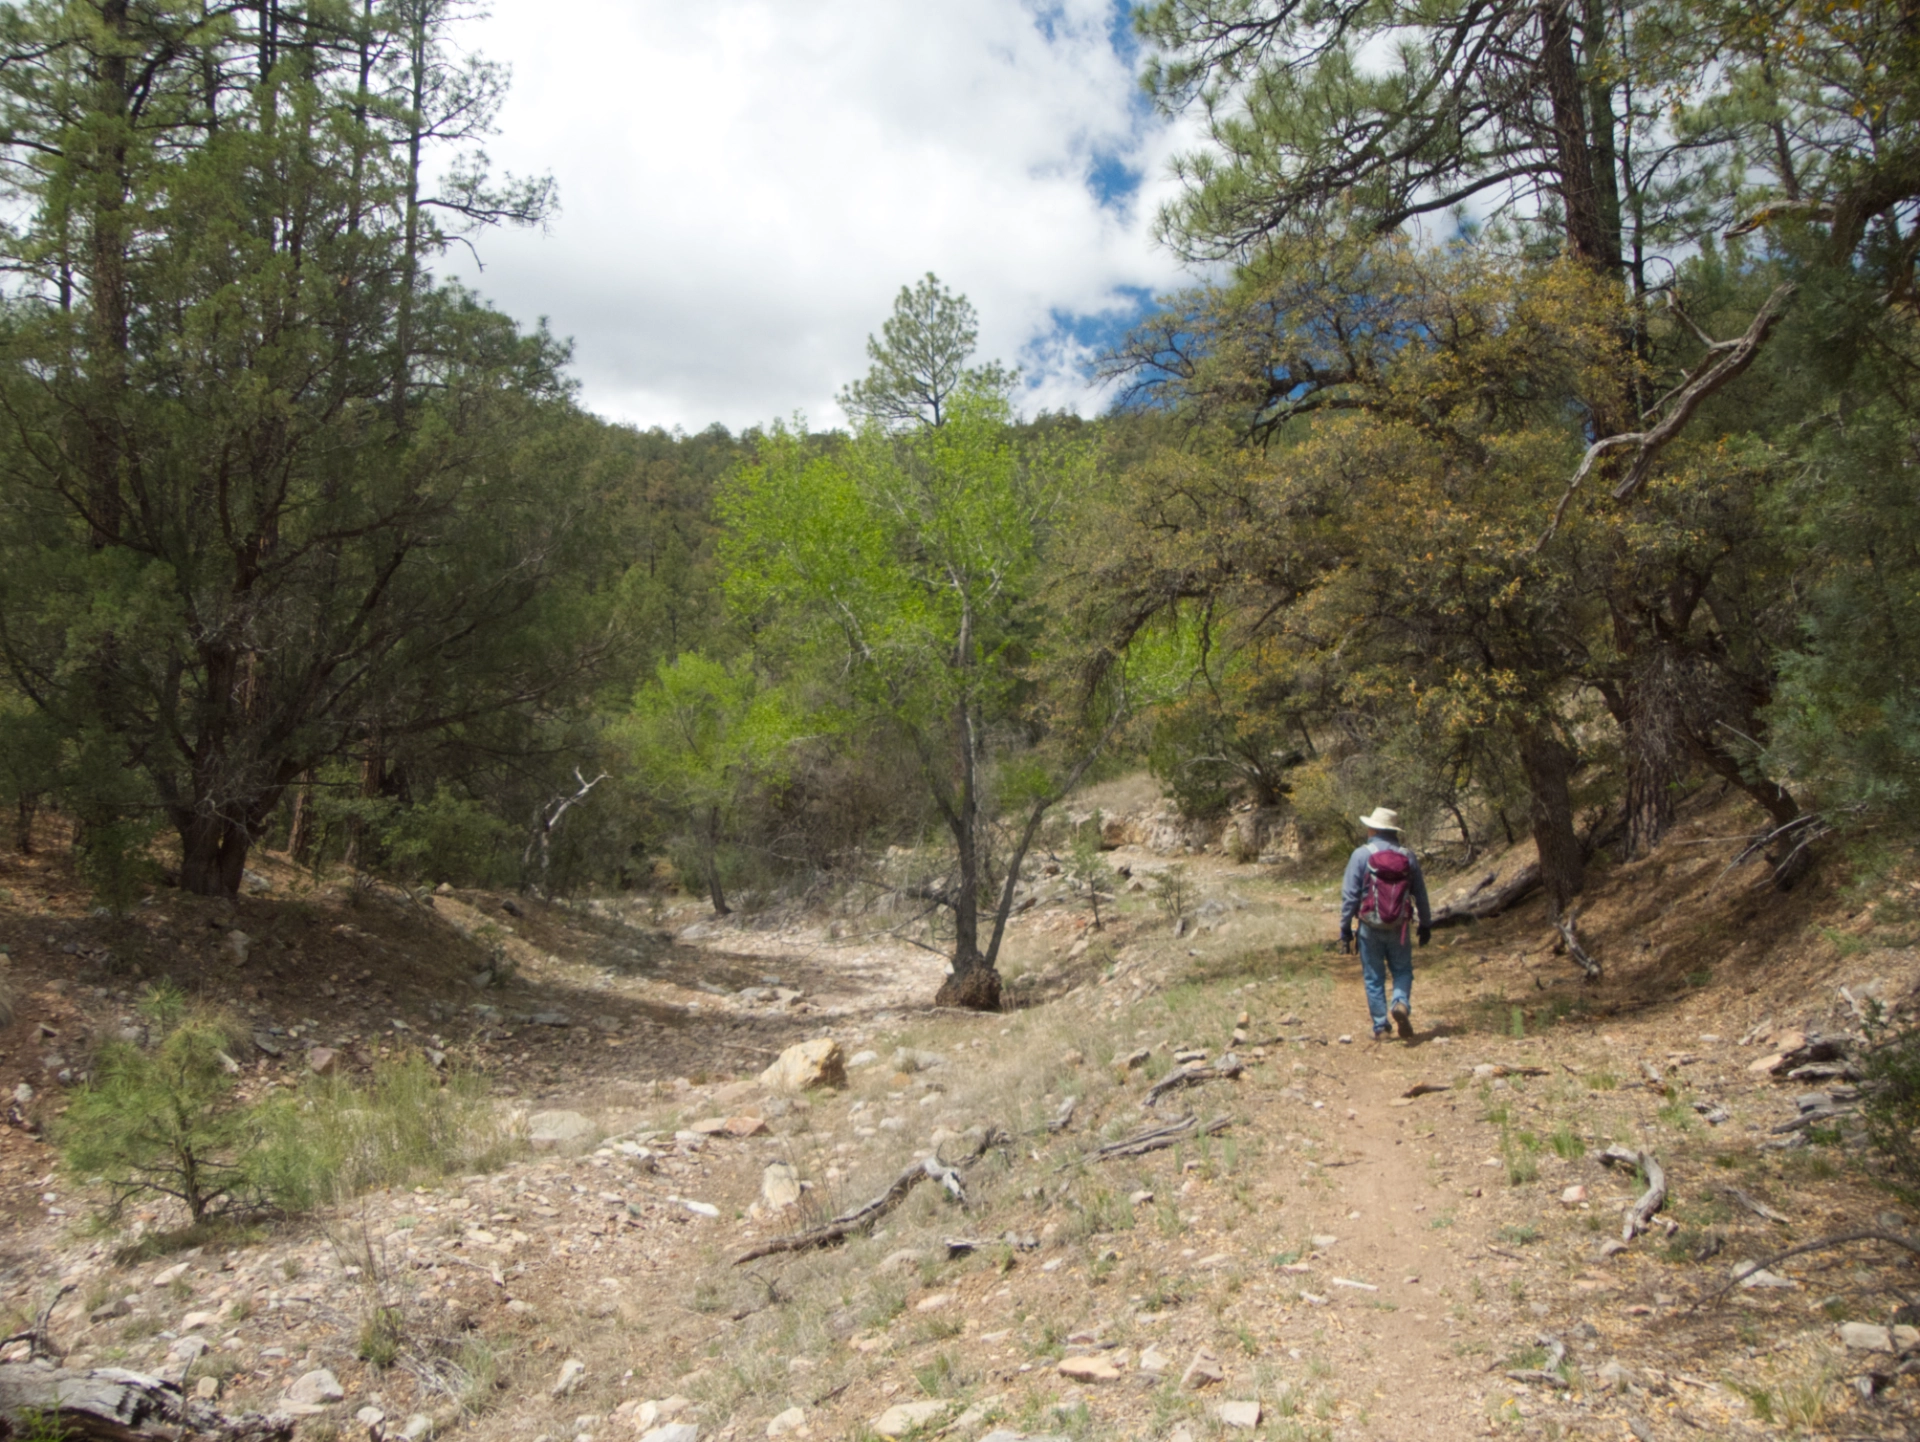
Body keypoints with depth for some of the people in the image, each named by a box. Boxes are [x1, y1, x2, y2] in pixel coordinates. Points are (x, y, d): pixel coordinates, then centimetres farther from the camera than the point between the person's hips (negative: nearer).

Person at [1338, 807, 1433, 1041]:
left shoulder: (1361, 854, -7)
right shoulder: (1408, 856, 1)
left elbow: (1350, 894, -9)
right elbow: (1421, 895, 7)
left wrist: (1345, 928, -3)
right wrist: (1426, 925, 19)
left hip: (1370, 927, -1)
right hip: (1399, 927, 2)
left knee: (1373, 978, 9)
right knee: (1402, 970, 16)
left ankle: (1380, 1028, 9)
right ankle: (1401, 1003, -12)